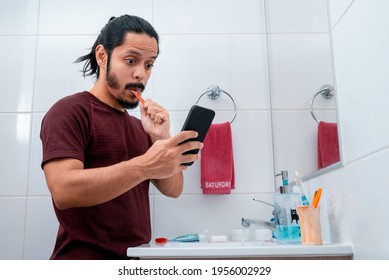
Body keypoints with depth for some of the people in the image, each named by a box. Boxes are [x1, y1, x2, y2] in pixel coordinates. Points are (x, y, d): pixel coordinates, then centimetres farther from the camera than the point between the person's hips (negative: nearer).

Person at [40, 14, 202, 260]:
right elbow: (64, 191, -23)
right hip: (84, 257, -7)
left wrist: (161, 138, -10)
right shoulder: (69, 111, -9)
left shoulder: (140, 126, 11)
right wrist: (144, 166, -33)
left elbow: (173, 190, 5)